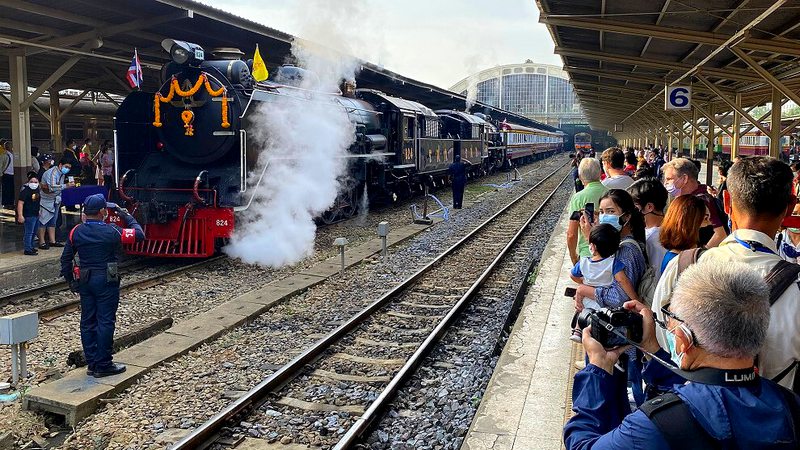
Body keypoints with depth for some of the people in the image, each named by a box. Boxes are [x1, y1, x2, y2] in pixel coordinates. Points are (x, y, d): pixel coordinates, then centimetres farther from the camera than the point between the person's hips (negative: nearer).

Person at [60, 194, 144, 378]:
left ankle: (92, 364, 19)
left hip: (85, 281, 6)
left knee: (87, 322, 12)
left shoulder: (76, 232, 1)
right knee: (105, 322, 1)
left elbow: (66, 259, 6)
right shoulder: (111, 231, -14)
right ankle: (103, 365, 5)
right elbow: (139, 234, -8)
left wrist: (70, 281, 17)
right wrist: (126, 215, 4)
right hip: (106, 281, -6)